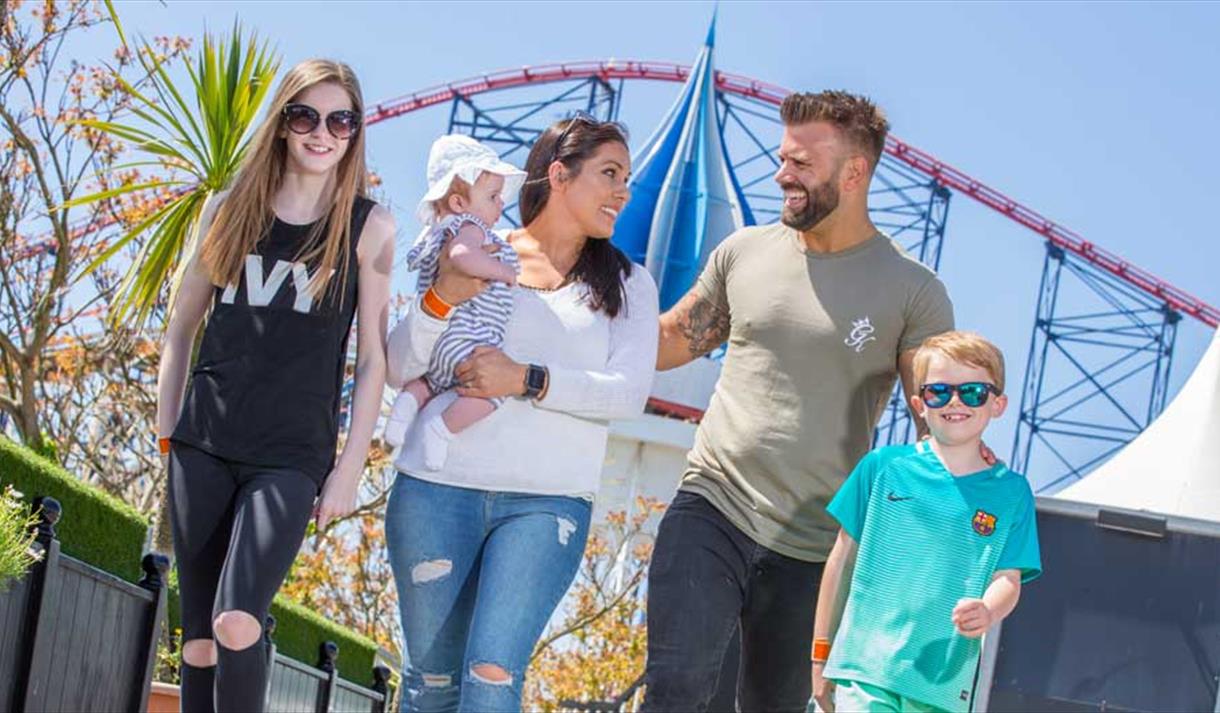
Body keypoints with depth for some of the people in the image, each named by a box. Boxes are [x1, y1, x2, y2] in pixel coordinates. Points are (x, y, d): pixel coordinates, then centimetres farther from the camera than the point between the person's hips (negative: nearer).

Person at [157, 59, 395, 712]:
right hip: (203, 444, 3)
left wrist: (349, 470, -4)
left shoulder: (368, 228, 1)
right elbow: (181, 326, 15)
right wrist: (166, 436, 9)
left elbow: (373, 358, 0)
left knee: (237, 623, -21)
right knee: (198, 636, 3)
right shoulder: (228, 210, 8)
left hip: (292, 455, -3)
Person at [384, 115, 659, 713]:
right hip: (438, 490, 0)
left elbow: (629, 394, -2)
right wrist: (442, 297, -13)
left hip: (546, 504, 0)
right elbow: (399, 370, 4)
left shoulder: (626, 284, 11)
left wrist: (529, 381, -14)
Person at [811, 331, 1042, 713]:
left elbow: (1008, 578, 2)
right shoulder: (882, 467, 6)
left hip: (943, 681, 1)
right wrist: (821, 654, 11)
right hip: (864, 667, -1)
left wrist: (986, 613, -23)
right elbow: (844, 559, 10)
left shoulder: (1010, 491, 7)